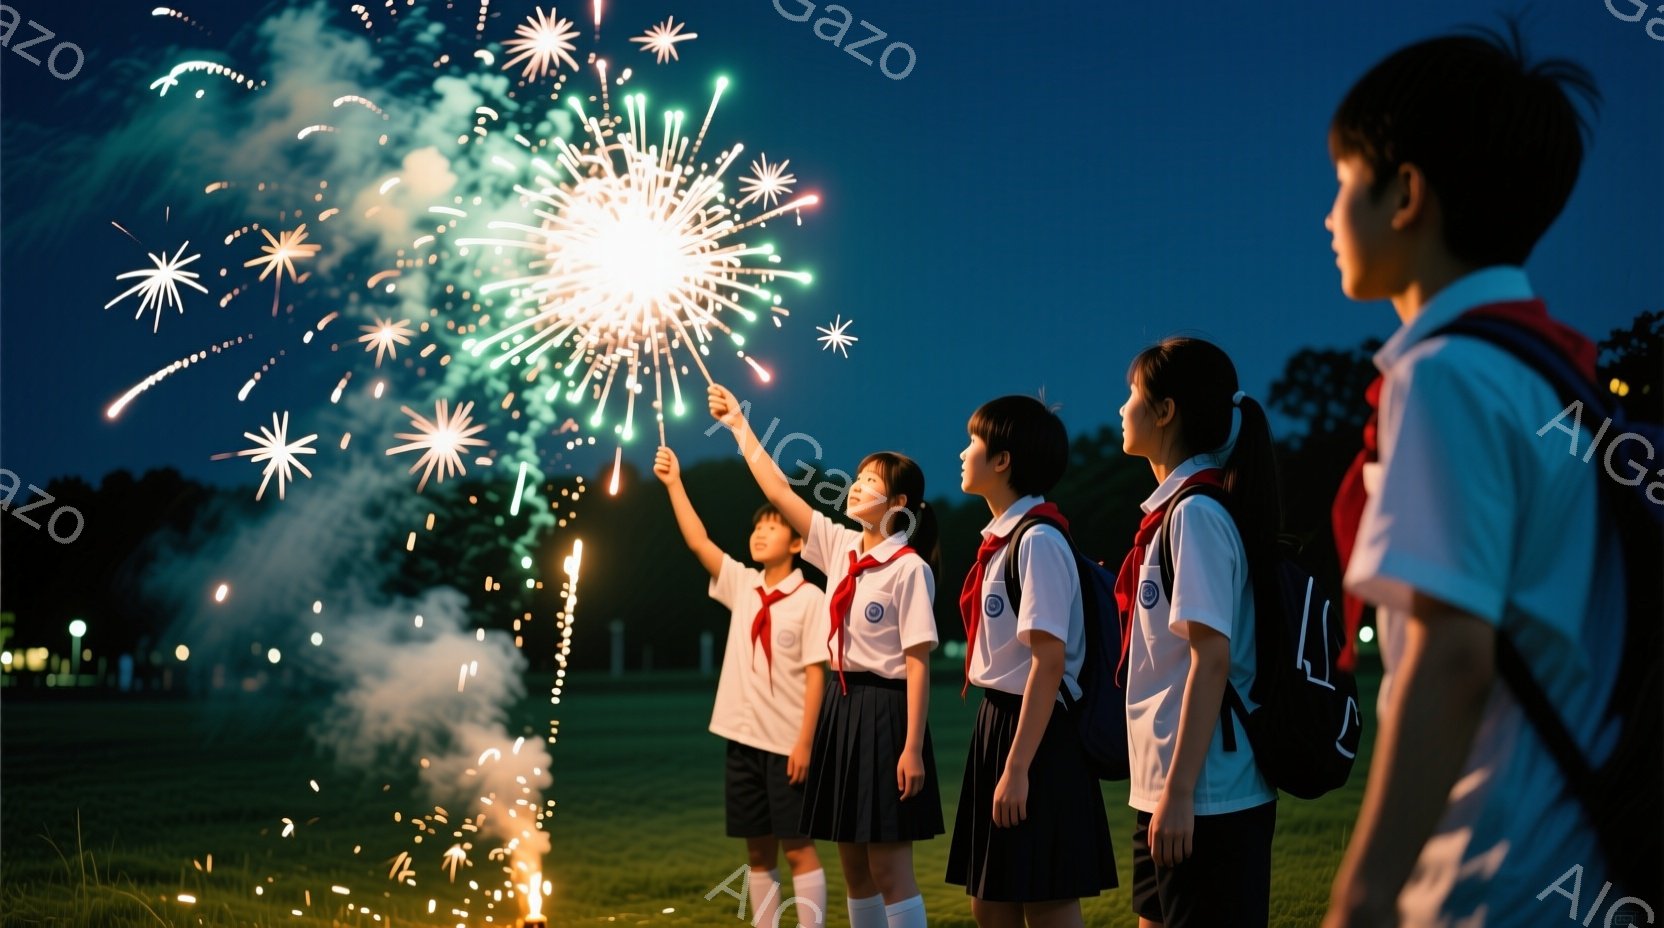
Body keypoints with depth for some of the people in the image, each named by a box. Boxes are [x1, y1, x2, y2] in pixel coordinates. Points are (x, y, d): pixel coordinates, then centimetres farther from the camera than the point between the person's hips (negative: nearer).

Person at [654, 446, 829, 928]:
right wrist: (674, 484, -7)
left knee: (797, 846, -1)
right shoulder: (742, 586, 8)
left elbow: (815, 674, -9)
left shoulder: (810, 599, -7)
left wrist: (805, 742, -14)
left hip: (787, 742, -5)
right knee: (758, 850, 10)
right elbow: (699, 543, 0)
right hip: (744, 737, 5)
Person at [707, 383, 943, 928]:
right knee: (853, 863, 11)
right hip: (840, 704, 7)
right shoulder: (839, 547, 7)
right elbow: (779, 492, 11)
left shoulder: (909, 568, -12)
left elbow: (917, 662, -15)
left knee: (889, 865, -4)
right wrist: (739, 426, 12)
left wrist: (913, 749, -18)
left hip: (884, 710, -7)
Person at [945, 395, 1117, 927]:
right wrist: (997, 751, 14)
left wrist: (1017, 767, -22)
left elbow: (1049, 661, -20)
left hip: (1036, 734, -9)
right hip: (998, 722, 9)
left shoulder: (1038, 541, -15)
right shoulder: (1001, 538, 12)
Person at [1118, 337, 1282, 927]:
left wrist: (1179, 790, -22)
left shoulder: (1196, 513, -14)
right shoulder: (1175, 508, 13)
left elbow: (1212, 658, -20)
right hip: (1163, 789, 9)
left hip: (1204, 799, -9)